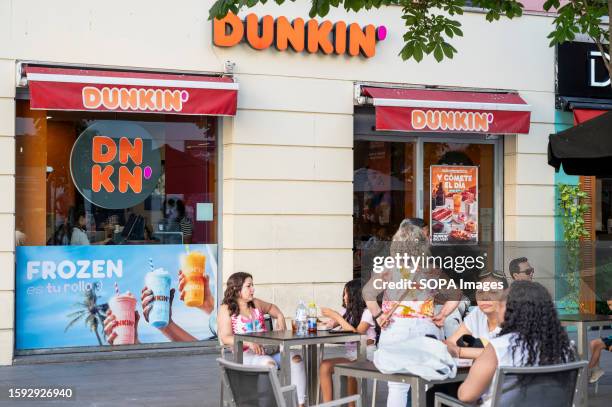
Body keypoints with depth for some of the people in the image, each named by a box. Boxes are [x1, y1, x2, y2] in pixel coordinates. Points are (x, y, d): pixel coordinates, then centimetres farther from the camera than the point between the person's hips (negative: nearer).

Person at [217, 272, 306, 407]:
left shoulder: (256, 303, 17)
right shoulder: (226, 309, 0)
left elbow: (271, 307, 39)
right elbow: (226, 338, -10)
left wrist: (280, 317, 15)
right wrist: (248, 343, -26)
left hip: (266, 350, 6)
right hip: (245, 354, -5)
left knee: (296, 358, -22)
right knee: (269, 363, -38)